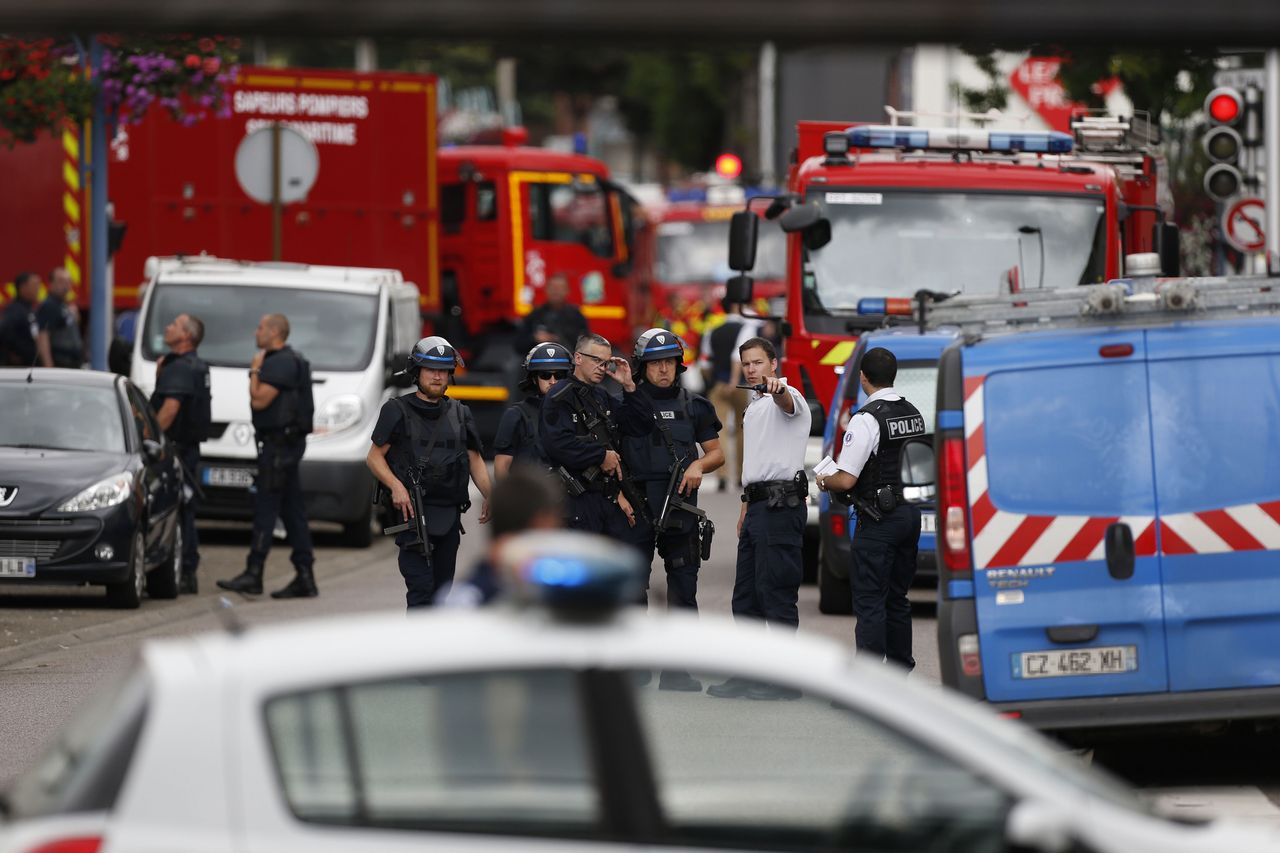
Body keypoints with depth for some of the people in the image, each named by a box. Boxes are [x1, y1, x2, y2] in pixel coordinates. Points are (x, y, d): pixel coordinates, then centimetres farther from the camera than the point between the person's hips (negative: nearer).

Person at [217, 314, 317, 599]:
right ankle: (305, 577, 8)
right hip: (287, 442, 11)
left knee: (265, 507, -11)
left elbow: (259, 400, -18)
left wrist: (255, 371, -7)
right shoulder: (290, 361, 20)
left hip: (279, 444, -11)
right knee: (292, 510, 9)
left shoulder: (280, 363, -14)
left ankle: (253, 574, -13)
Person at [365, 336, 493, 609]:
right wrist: (396, 486, -18)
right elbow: (374, 457, 0)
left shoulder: (459, 414, 14)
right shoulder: (398, 411, 1)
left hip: (449, 514, 5)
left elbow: (475, 460, 17)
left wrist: (489, 497, 1)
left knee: (441, 590, 10)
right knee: (421, 588, -15)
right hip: (413, 511, -5)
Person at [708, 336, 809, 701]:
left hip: (781, 505, -10)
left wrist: (777, 389, -58)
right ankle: (748, 674, 17)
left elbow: (786, 403, -35)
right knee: (746, 596, 12)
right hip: (758, 504, 10)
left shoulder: (786, 397, -8)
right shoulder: (754, 405, 22)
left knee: (776, 593, -10)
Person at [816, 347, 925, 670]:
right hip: (912, 515, 8)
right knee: (897, 598, 16)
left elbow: (846, 480, -20)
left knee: (869, 601, -6)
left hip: (879, 520, -8)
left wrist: (823, 481, 3)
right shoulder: (914, 414, 8)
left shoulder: (866, 419, -17)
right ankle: (901, 670, 20)